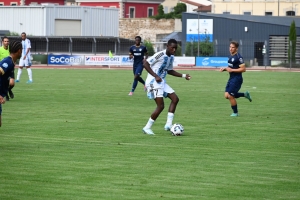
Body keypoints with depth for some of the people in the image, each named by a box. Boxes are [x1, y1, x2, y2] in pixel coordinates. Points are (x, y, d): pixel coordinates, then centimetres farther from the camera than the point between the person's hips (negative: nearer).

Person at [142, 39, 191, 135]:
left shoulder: (171, 57, 10)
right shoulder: (160, 55, -17)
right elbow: (145, 63, -19)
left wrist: (183, 75, 15)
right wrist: (156, 76, -24)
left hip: (162, 82, 9)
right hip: (153, 82, -9)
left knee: (175, 99, 2)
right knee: (161, 106, -13)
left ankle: (168, 125, 1)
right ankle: (147, 128, -2)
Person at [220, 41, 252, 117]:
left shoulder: (238, 57, -17)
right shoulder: (231, 56, 12)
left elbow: (243, 69, -21)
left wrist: (232, 70, -22)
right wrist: (224, 69, 5)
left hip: (237, 79, -9)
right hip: (231, 79, 9)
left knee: (230, 96, -7)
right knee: (227, 95, 6)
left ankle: (235, 113, 11)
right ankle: (245, 94, 21)